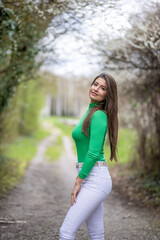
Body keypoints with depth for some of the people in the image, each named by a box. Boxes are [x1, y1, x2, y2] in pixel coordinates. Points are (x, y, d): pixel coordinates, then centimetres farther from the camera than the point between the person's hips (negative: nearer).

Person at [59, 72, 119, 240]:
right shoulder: (91, 113, 16)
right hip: (91, 180, 10)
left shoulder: (98, 115, -14)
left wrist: (78, 182, -15)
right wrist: (80, 180, 21)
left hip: (95, 180, -10)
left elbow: (94, 152, -20)